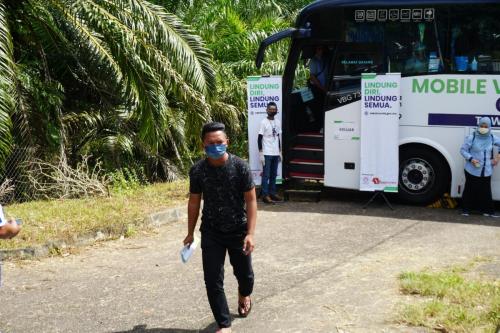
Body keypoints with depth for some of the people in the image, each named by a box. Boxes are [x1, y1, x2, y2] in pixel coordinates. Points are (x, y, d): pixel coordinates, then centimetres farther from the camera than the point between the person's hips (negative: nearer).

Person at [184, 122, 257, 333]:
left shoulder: (240, 167, -15)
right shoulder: (197, 171, -9)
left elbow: (250, 201, -11)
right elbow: (194, 202, 3)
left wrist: (250, 233, -17)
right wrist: (190, 234, 7)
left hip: (238, 230, -1)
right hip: (211, 232, 1)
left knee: (244, 273, 18)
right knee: (213, 281, -2)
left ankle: (244, 295, 53)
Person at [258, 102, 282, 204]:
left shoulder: (278, 122, 10)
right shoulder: (264, 122, -7)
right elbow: (259, 138, -8)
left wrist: (280, 152, 14)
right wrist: (261, 153, -13)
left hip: (275, 153, 6)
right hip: (267, 153, -6)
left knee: (274, 175, 9)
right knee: (266, 175, -4)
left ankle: (272, 193, 15)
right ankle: (265, 195, -3)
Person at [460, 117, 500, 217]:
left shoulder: (492, 138, 2)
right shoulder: (472, 137, -9)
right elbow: (463, 150, -5)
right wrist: (471, 159, -18)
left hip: (486, 171, 3)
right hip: (473, 170, -3)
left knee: (486, 190, 8)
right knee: (470, 190, 3)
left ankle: (488, 210, 17)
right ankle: (466, 209, 14)